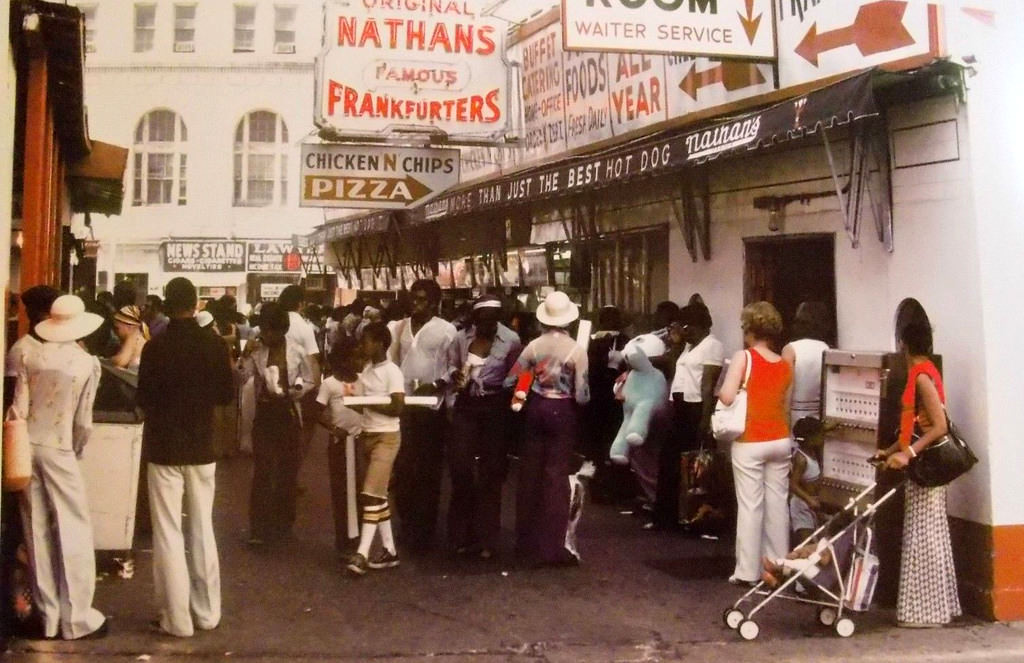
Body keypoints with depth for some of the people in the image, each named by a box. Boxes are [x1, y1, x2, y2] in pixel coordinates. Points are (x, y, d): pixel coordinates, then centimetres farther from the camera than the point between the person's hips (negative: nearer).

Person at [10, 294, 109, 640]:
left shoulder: (30, 356, 0)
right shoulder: (87, 363, -8)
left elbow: (18, 409, -2)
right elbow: (83, 422, -6)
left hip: (29, 447, 4)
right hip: (59, 450, -4)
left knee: (37, 532, 9)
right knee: (74, 532, 4)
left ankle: (49, 615, 16)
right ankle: (77, 617, 6)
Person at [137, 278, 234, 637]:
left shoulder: (155, 347, -13)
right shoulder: (214, 345, -5)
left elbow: (143, 399, -5)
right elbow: (226, 395, 4)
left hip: (163, 448, -3)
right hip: (201, 448, 3)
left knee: (168, 534, 4)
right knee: (202, 530, 14)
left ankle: (176, 618, 6)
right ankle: (207, 612, 19)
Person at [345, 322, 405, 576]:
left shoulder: (392, 371, -13)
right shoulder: (367, 369, 10)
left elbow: (397, 407, -19)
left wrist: (367, 403, -18)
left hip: (386, 437, -8)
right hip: (367, 435, 8)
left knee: (371, 494, -13)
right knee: (379, 495, 10)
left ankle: (362, 553, -14)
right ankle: (389, 550, 17)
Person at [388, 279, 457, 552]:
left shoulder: (446, 330, -3)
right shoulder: (400, 327, 11)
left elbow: (455, 368, -5)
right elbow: (391, 362, 13)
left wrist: (435, 386, -18)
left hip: (431, 407, -4)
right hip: (402, 406, 4)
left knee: (428, 470, 2)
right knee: (402, 468, 7)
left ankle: (424, 530, 9)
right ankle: (407, 524, 20)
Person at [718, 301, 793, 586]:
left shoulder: (743, 357, -9)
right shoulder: (785, 366, 7)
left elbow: (727, 397, -17)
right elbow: (786, 408, 12)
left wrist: (718, 391, 3)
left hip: (750, 443, -5)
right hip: (780, 441, 5)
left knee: (750, 505, -1)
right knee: (777, 503, 10)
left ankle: (747, 572, 2)